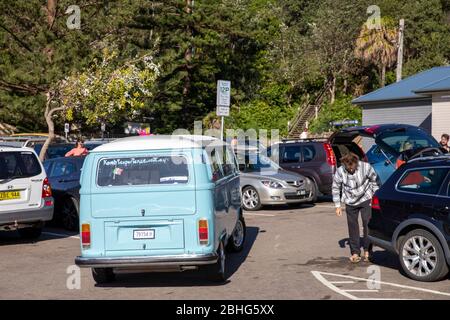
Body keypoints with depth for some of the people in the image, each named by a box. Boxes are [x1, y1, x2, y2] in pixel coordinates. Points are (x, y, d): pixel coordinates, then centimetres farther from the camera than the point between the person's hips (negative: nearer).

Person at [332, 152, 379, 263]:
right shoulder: (340, 171, -17)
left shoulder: (365, 167, -20)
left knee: (367, 224, -6)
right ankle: (355, 252, 11)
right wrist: (338, 205, -3)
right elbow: (335, 188, -4)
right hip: (350, 202, 1)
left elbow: (374, 181, -3)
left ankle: (367, 250, 6)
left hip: (365, 199, -1)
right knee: (352, 226, 3)